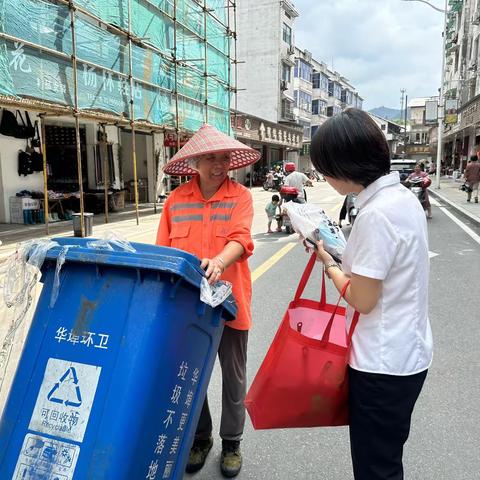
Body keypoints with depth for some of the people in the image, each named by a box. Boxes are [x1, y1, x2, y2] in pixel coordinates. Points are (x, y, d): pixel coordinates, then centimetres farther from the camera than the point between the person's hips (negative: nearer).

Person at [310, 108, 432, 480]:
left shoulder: (376, 214, -26)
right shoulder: (402, 196, 4)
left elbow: (362, 300, -20)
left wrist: (328, 263, -6)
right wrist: (344, 256, 5)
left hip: (383, 365, -9)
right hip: (407, 353, 9)